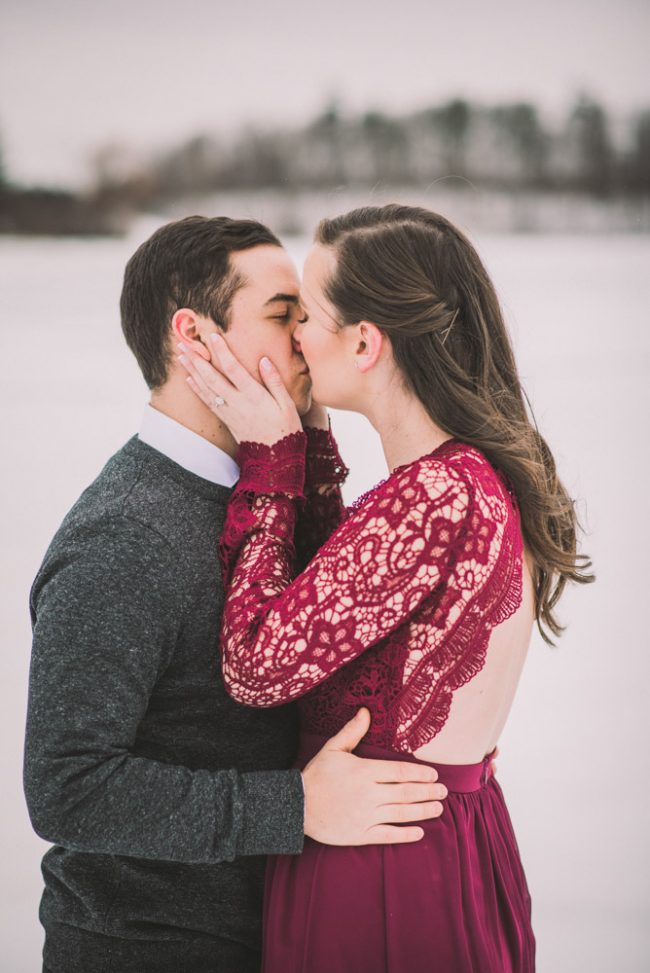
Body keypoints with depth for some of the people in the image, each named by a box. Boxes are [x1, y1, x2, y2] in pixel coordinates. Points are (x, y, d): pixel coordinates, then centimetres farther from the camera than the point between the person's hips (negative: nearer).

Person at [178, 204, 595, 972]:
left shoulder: (437, 495, -25)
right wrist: (299, 446, 7)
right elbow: (328, 599, 13)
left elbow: (259, 665, -23)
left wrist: (269, 462, -14)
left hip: (383, 876, -9)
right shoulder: (489, 476, 5)